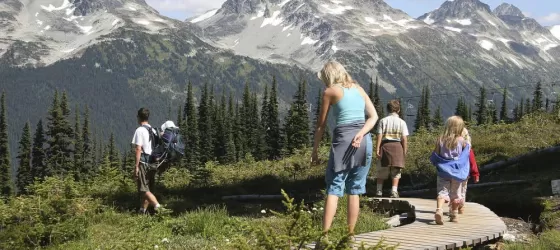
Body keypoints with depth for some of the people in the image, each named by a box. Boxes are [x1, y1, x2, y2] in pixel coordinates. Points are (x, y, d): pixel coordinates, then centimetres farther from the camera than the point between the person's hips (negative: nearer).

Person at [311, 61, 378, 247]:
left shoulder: (330, 91, 3)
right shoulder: (359, 89, 16)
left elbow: (321, 125, 5)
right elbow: (374, 116, 5)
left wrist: (314, 150, 12)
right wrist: (361, 134, -8)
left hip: (343, 139, -5)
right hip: (365, 141, 5)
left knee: (334, 188, -4)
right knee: (355, 190, 9)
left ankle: (325, 236, -12)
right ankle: (350, 236, 9)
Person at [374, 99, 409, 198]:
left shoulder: (383, 121, 1)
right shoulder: (402, 122, 0)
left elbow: (379, 136, -5)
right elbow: (404, 139, -3)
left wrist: (377, 149, -4)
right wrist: (404, 151, 3)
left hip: (385, 145, 1)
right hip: (397, 146, -1)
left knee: (381, 171, 10)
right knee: (396, 171, 6)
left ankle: (379, 190, 11)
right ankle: (394, 191, 0)